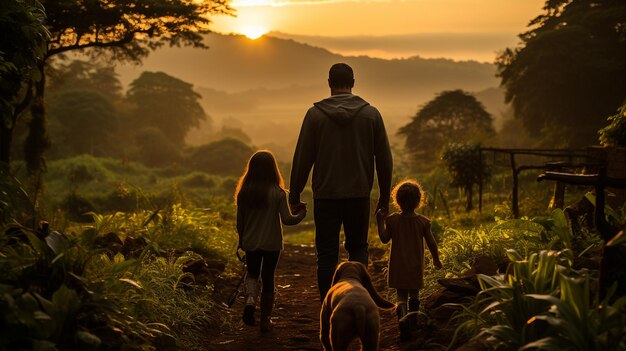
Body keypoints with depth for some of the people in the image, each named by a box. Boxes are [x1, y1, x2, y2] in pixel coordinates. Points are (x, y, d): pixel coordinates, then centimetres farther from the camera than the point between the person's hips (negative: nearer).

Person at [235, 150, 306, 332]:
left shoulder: (244, 193, -6)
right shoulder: (278, 193, -13)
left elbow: (240, 222, 2)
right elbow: (287, 219, -13)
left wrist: (241, 240, 18)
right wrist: (301, 214, 6)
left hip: (251, 243, 2)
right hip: (272, 244, -2)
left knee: (252, 273, 21)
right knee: (268, 278, 11)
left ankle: (250, 299, -8)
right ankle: (265, 319, 16)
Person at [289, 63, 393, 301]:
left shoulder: (315, 114, -4)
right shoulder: (371, 114, 1)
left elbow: (303, 158, -4)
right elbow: (384, 159, 4)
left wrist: (294, 195, 6)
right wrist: (384, 196, 14)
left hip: (325, 196, -1)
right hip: (359, 195, 1)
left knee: (327, 254, 6)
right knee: (358, 246, 18)